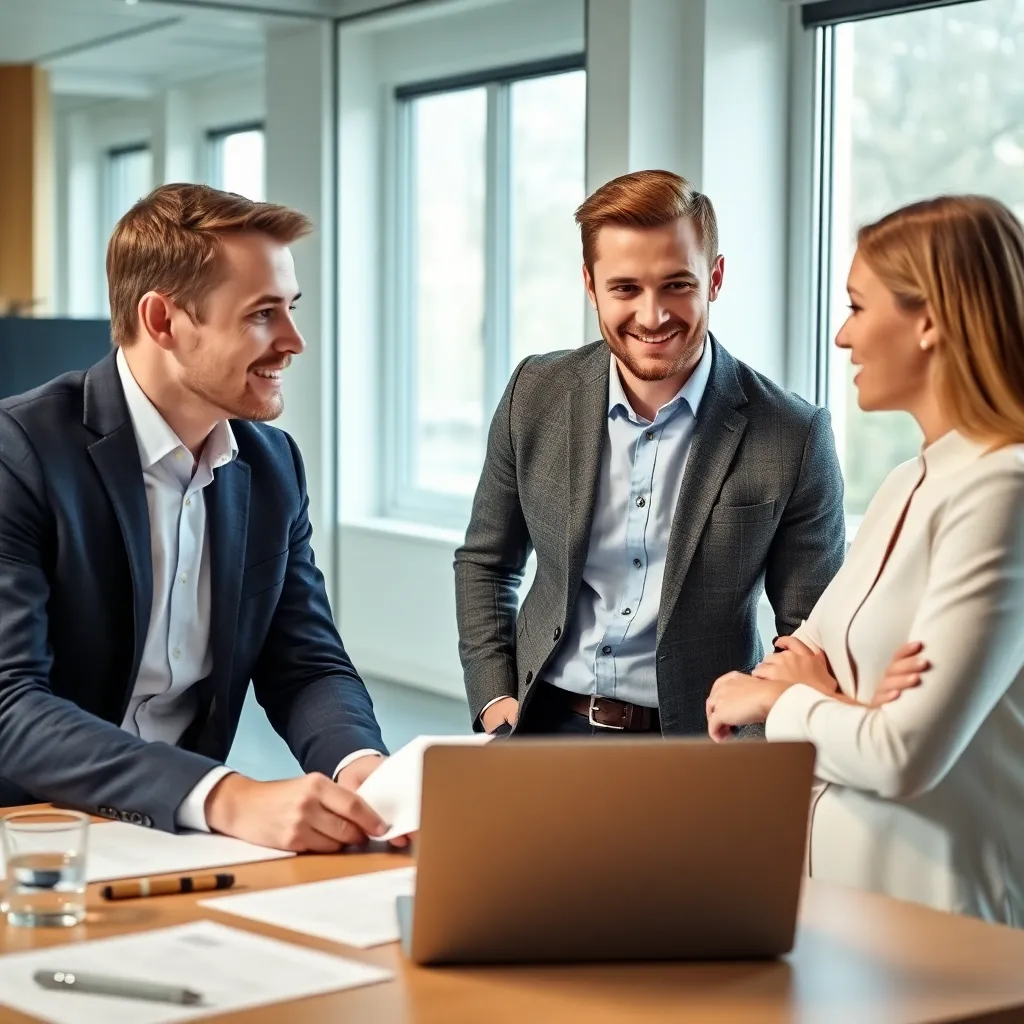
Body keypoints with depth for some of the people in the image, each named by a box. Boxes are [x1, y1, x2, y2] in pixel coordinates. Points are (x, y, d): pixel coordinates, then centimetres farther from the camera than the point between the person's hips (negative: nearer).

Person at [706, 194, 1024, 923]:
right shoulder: (907, 486, 11)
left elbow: (904, 757, -23)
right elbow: (803, 653, 13)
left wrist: (784, 699, -5)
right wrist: (825, 695, -10)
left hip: (935, 920, -7)